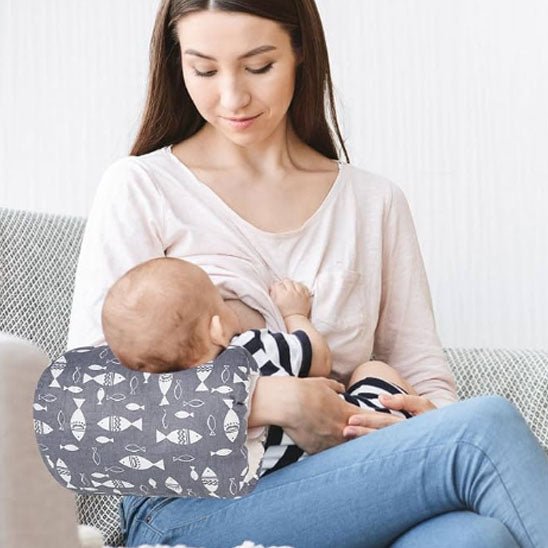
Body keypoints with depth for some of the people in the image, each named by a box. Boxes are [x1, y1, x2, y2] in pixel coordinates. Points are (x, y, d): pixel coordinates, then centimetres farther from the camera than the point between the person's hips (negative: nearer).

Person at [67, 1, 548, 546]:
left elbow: (423, 368, 14)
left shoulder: (375, 202, 16)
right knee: (485, 426, -27)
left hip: (348, 498, 4)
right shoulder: (140, 189, 4)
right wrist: (273, 400, -17)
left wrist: (433, 418, -11)